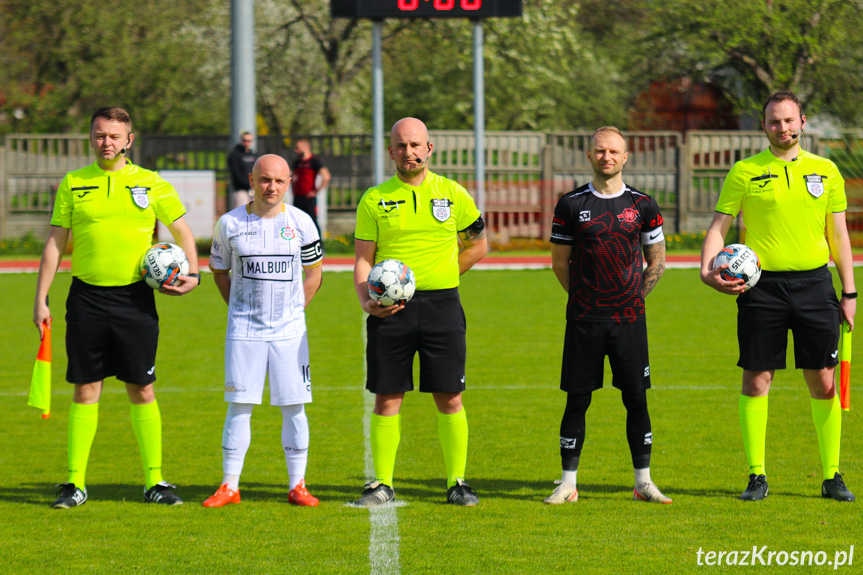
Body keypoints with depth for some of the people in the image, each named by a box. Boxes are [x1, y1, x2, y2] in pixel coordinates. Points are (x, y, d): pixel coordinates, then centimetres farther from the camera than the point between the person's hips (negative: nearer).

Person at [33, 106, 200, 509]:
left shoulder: (152, 185, 3)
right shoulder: (73, 185, 5)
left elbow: (183, 232, 13)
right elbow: (55, 244, 8)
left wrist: (192, 274, -3)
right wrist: (41, 300, 3)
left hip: (134, 298, 0)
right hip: (86, 298, 0)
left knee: (142, 390, 2)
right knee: (85, 389, 2)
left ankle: (154, 481, 9)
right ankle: (75, 483, 7)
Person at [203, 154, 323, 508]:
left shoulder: (300, 223, 1)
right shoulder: (230, 224, -1)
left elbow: (313, 272, 12)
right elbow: (219, 270, 14)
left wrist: (295, 312, 5)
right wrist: (237, 307, 6)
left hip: (289, 331, 0)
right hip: (244, 330, 0)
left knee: (294, 406, -1)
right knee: (239, 405, -2)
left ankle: (297, 485, 7)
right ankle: (229, 486, 4)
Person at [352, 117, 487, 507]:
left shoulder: (453, 195, 6)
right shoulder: (374, 200, 4)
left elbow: (477, 245, 17)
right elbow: (363, 259, 5)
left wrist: (442, 276, 7)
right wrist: (366, 300, -12)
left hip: (441, 304, 0)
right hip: (391, 310, 0)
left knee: (450, 399, 0)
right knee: (387, 398, 1)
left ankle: (457, 483, 9)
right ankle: (382, 484, 9)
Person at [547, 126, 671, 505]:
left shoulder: (642, 205, 6)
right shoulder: (571, 205, 3)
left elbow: (657, 262, 13)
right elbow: (560, 264, 9)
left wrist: (634, 297, 7)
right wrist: (585, 298, 5)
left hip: (629, 317, 1)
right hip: (583, 319, -1)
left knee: (636, 399, 1)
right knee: (577, 399, 0)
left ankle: (643, 482, 8)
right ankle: (568, 484, 6)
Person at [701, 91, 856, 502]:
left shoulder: (825, 171, 9)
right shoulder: (745, 173, 3)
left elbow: (838, 234, 12)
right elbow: (719, 226, 4)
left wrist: (849, 292, 8)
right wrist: (708, 269, -14)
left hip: (814, 282, 1)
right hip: (761, 284, -1)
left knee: (823, 381, 2)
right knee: (757, 379, -1)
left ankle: (832, 477, 11)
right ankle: (757, 476, 7)